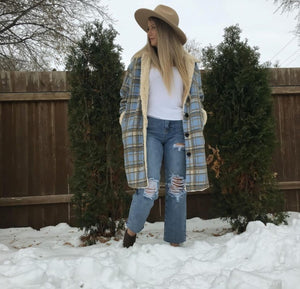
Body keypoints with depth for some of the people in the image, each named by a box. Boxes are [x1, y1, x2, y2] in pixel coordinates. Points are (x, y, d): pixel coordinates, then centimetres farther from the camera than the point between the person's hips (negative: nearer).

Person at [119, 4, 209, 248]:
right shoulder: (141, 60, 7)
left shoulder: (189, 64, 9)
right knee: (149, 188, -11)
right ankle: (131, 232, 14)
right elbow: (126, 96, 10)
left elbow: (197, 100, 13)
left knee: (177, 189, 2)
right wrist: (129, 130, 3)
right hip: (149, 129, -2)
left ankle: (175, 243, 14)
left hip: (177, 131, 2)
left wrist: (190, 135, 4)